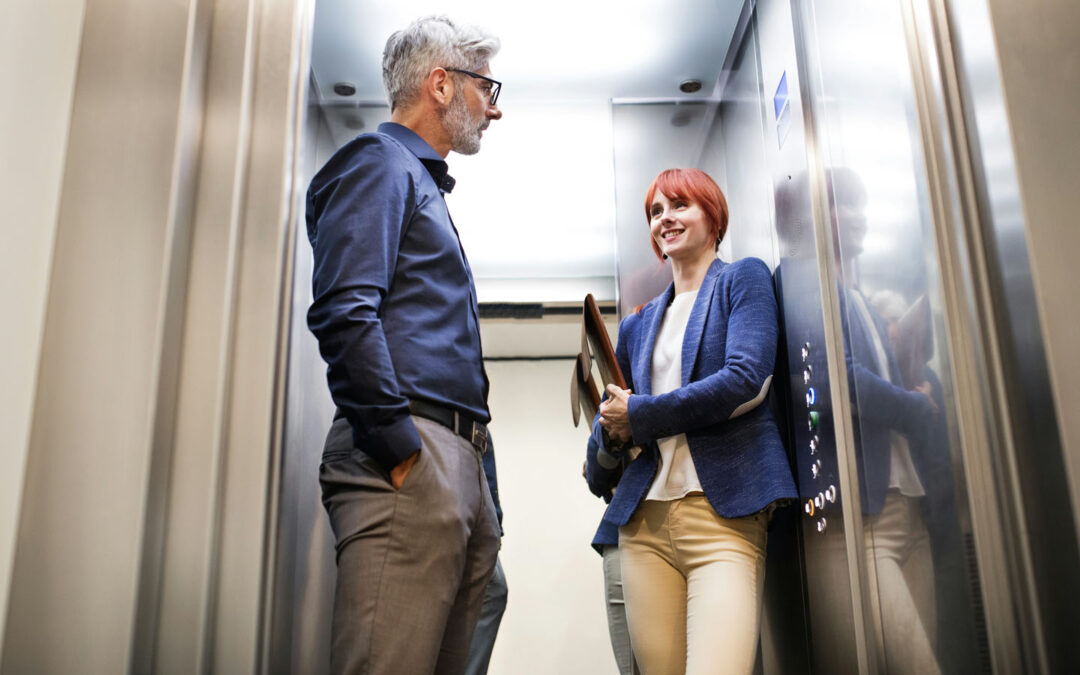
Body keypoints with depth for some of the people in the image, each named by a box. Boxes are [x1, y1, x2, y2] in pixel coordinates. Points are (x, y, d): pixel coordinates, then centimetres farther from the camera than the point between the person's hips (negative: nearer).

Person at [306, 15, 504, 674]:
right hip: (413, 461, -10)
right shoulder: (380, 163, 0)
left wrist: (465, 461, 19)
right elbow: (343, 313, -16)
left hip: (458, 468, 10)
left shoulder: (423, 183, 28)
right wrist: (403, 450, -19)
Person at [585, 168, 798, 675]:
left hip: (723, 513, -4)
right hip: (644, 519, 5)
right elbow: (609, 419, 24)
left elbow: (745, 380, -8)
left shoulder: (743, 279, 8)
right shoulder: (637, 325, 21)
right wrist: (609, 434, -1)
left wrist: (639, 414, -3)